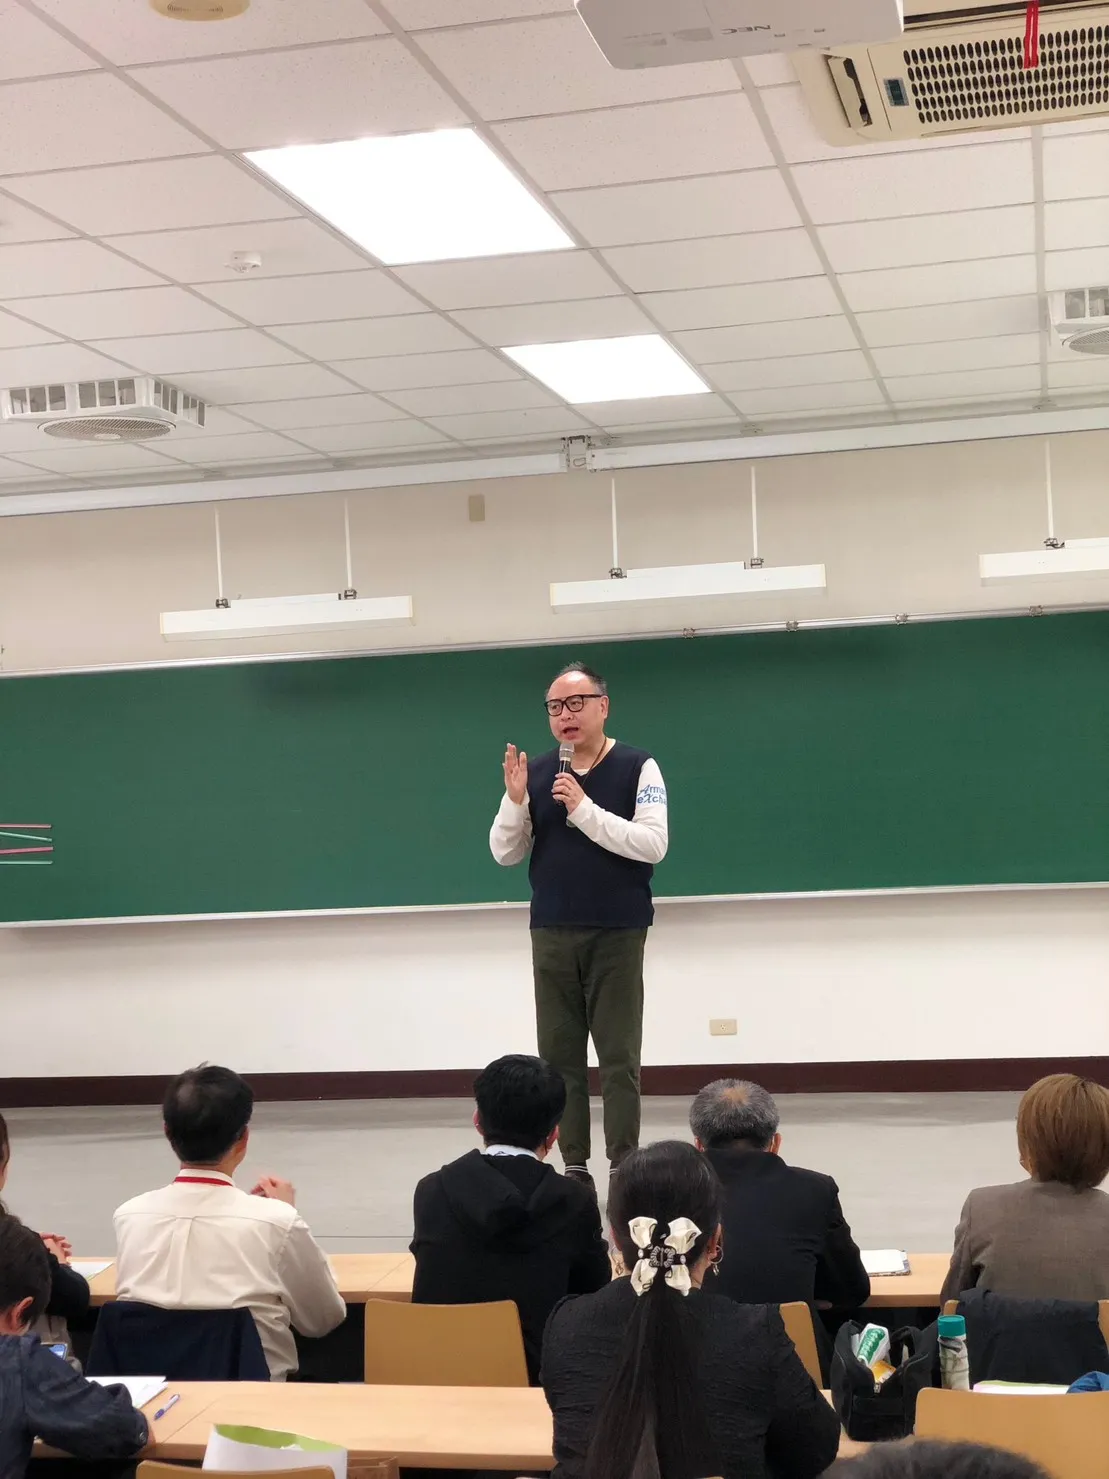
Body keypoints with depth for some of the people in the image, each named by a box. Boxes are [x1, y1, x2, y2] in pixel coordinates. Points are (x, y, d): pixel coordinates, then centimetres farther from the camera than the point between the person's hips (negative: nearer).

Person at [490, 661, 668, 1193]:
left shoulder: (637, 768, -5)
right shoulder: (536, 772, 5)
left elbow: (652, 844, -16)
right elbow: (506, 854, 5)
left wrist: (585, 809, -21)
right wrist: (515, 799, -12)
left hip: (617, 934, -4)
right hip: (551, 933, 4)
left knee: (619, 1059, -1)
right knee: (559, 1054, 5)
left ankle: (623, 1166, 4)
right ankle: (574, 1164, 11)